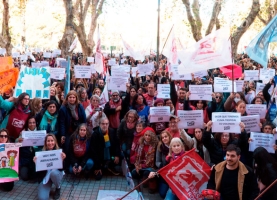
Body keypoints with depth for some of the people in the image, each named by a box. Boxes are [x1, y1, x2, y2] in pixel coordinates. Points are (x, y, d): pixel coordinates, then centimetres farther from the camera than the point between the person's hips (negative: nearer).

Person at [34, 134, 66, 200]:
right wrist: (36, 163, -28)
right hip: (45, 176, 0)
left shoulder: (59, 152, -10)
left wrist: (62, 160, -32)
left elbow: (61, 169, -14)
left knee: (53, 172, -38)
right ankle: (48, 187, 17)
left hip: (56, 174, 0)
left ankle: (58, 188, -4)